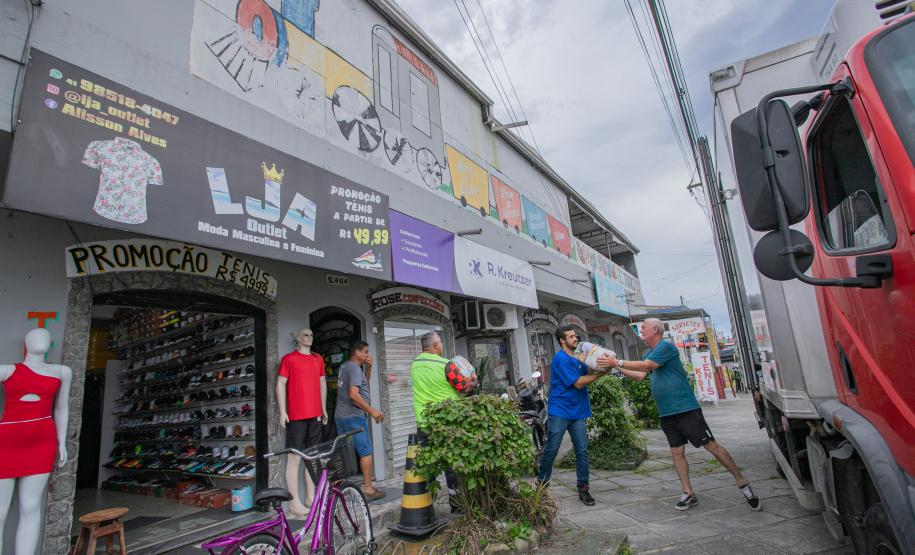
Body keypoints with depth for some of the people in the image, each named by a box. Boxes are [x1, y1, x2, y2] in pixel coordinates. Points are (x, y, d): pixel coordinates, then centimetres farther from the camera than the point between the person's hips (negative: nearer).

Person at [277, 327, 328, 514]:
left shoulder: (318, 359, 14)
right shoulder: (288, 358, -1)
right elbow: (280, 384, -3)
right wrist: (282, 411, -8)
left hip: (315, 415, 6)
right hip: (296, 416, -5)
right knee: (294, 457, -2)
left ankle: (310, 497, 21)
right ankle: (294, 501, 6)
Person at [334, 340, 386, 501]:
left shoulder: (343, 367, 15)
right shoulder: (354, 368, -15)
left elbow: (365, 382, 23)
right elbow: (354, 394, -24)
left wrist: (369, 367, 8)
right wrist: (372, 411, -20)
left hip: (340, 416, 9)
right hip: (354, 416, -9)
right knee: (366, 452, -2)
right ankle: (368, 489, 2)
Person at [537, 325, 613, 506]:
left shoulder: (578, 358, 13)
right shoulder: (561, 359, -13)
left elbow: (588, 378, 5)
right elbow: (578, 383, -15)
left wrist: (602, 366, -11)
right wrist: (600, 372, -12)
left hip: (577, 412, 7)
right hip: (559, 411, -7)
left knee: (582, 451, 5)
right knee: (551, 450, 1)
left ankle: (583, 488, 17)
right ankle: (542, 484, 18)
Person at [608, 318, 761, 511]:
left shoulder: (665, 346, -13)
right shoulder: (649, 353, 15)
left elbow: (646, 365, -23)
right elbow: (640, 376, 11)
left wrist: (619, 362, -19)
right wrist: (617, 367, 2)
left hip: (685, 409, -8)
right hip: (666, 414, 8)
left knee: (711, 446, -1)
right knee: (677, 452, 8)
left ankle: (742, 483, 14)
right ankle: (688, 494, 16)